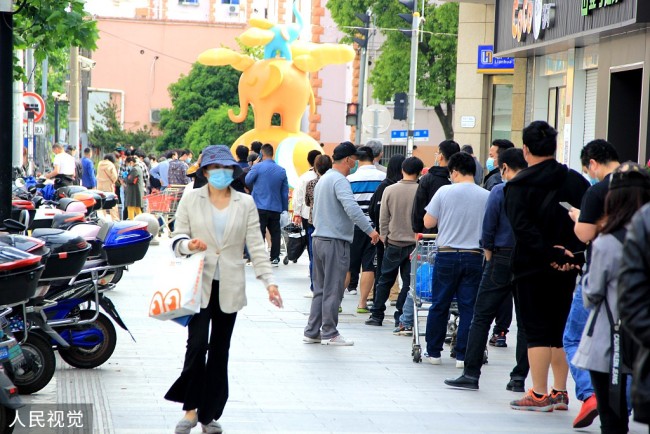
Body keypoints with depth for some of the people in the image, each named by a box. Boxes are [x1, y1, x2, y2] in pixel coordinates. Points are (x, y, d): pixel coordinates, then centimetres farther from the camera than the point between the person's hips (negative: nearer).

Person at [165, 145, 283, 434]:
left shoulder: (245, 204, 7)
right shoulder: (191, 199, 5)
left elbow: (255, 246, 4)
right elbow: (177, 237, 5)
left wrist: (269, 281, -6)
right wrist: (189, 244, -18)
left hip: (229, 287, 2)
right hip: (199, 284, -2)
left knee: (220, 350, 7)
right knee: (197, 344, -15)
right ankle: (191, 408, -3)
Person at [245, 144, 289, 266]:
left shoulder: (258, 167, -8)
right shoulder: (281, 171, 4)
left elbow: (247, 181, 6)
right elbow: (285, 192, 8)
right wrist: (285, 209, 16)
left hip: (260, 207, -3)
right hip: (276, 208, 3)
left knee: (259, 233, 0)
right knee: (275, 233, 11)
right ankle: (275, 259, 13)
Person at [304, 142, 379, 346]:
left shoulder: (323, 179, 18)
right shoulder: (339, 180, -14)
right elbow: (351, 208, -27)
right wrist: (370, 230, -26)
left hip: (319, 238, 10)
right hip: (335, 241, -10)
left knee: (320, 289, 14)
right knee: (333, 290, -3)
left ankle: (312, 332, 15)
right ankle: (329, 334, 0)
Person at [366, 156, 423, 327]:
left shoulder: (390, 190, -3)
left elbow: (383, 218, 1)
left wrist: (384, 237, 13)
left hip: (394, 242, 2)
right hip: (413, 243, -1)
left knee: (385, 280, 12)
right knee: (409, 282, 5)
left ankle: (376, 315, 14)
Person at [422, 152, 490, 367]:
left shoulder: (445, 192, -6)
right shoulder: (487, 196, -2)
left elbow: (428, 222, -2)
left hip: (447, 255, -1)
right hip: (475, 256, 1)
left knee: (439, 305, 10)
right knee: (469, 307, 5)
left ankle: (433, 352, 16)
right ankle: (463, 355, 5)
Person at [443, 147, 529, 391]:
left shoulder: (500, 192, -5)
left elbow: (488, 232, -4)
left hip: (503, 259, -3)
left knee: (482, 317, 3)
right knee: (525, 321, 7)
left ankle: (471, 374, 0)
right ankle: (519, 378, 8)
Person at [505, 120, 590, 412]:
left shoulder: (518, 186, -7)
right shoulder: (575, 181, 5)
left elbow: (522, 227, -19)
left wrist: (547, 255, -19)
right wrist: (575, 254, -7)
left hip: (533, 267, -4)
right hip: (568, 267, 4)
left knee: (537, 331, 0)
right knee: (561, 330, 13)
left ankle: (539, 395, -1)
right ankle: (560, 392, 17)